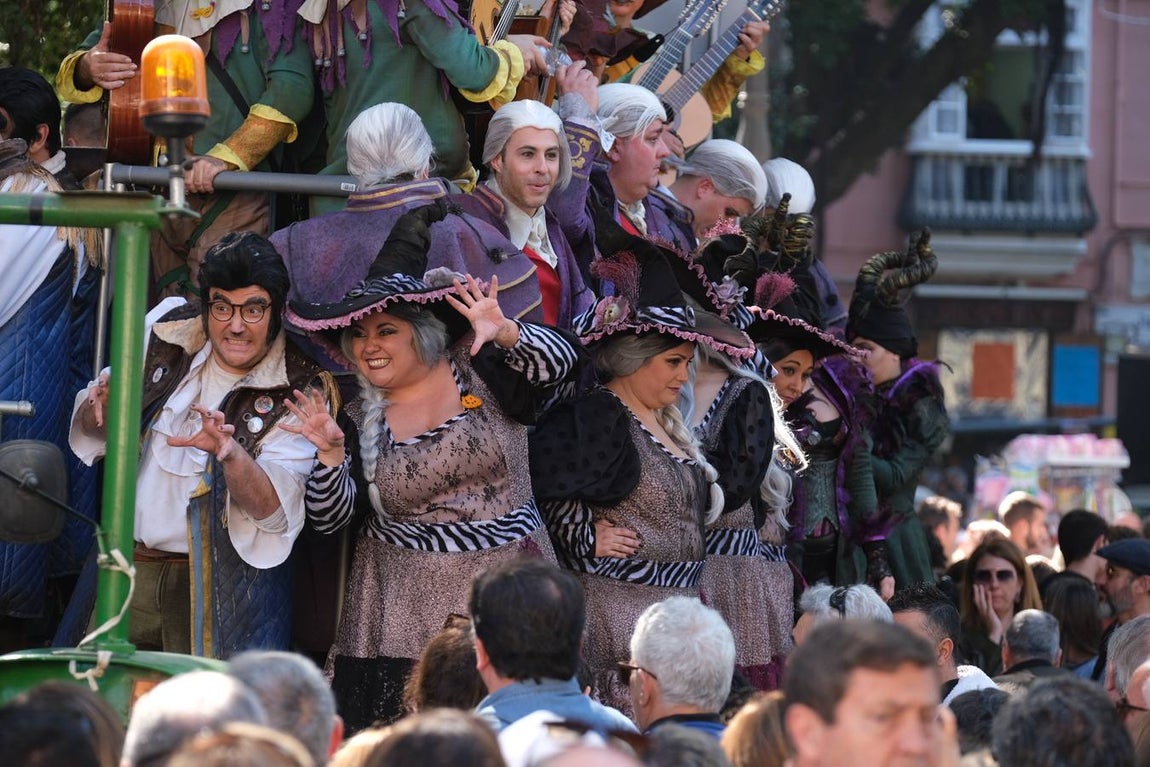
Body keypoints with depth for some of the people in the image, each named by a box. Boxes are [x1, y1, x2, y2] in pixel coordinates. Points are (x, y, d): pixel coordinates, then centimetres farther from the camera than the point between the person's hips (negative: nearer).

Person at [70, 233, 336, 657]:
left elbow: (273, 511, -20)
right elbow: (92, 431, 12)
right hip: (132, 570, 4)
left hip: (219, 588, -4)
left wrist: (231, 452, -39)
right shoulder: (167, 330, 0)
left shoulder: (298, 391, -11)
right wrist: (101, 408, -12)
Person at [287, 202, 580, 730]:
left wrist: (505, 333, -33)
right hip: (403, 603, 1)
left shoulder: (481, 375, 0)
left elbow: (560, 361, -15)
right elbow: (330, 519, 2)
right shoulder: (360, 419, 6)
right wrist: (331, 453, -15)